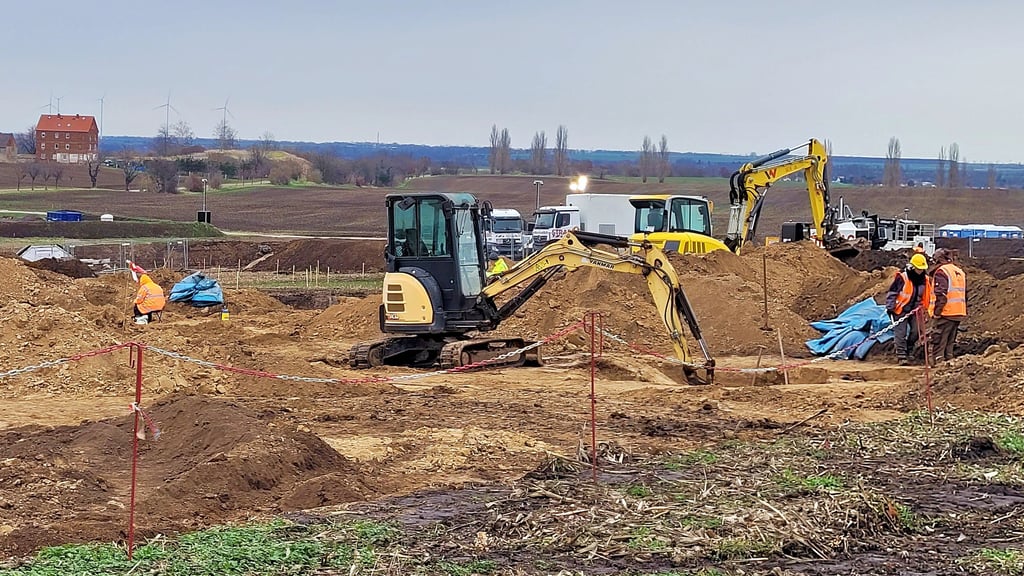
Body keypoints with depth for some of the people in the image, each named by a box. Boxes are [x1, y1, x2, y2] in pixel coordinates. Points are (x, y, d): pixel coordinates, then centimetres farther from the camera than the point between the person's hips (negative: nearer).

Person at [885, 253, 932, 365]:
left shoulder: (925, 279, 2)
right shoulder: (902, 278, -14)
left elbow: (927, 296, 17)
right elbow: (892, 293, -10)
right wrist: (890, 308, -12)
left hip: (915, 310, 5)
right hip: (900, 310, -5)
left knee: (916, 331, 0)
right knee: (900, 333, -7)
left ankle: (907, 351, 20)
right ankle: (901, 356, -7)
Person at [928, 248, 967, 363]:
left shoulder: (941, 272, -10)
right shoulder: (960, 272, 16)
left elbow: (941, 295, -19)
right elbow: (965, 294, 21)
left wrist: (936, 312, -16)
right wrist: (965, 313, 25)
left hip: (945, 313, -8)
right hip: (959, 314, 8)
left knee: (938, 342, -7)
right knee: (949, 343, 16)